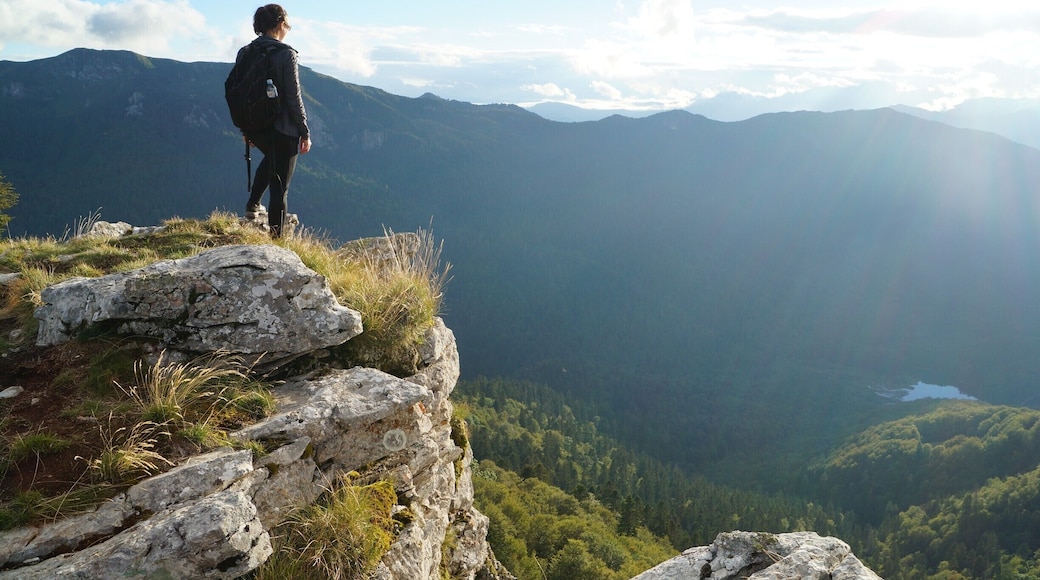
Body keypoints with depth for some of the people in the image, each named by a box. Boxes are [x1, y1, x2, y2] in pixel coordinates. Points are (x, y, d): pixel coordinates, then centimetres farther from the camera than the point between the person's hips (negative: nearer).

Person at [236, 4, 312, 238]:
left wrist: (245, 129, 20)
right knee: (279, 188, 4)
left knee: (270, 159, 38)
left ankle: (253, 205, 33)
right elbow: (294, 98, -14)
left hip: (255, 128, 6)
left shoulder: (244, 53, 4)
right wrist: (305, 132, -6)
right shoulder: (286, 54, -14)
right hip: (282, 129, -6)